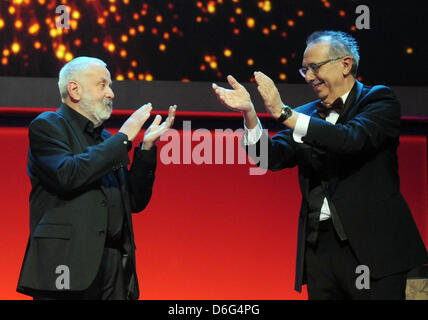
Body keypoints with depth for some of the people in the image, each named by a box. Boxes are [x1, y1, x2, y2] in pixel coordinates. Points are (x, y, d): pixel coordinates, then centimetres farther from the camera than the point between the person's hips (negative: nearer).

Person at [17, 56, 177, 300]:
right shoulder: (47, 126, 1)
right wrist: (123, 138, -10)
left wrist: (147, 148, 5)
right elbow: (66, 175, -18)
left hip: (115, 263, 6)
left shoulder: (107, 139, 20)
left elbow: (136, 202, 16)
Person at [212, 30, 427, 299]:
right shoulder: (307, 114, 16)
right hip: (319, 245, 5)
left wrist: (284, 113, -20)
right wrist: (250, 113, -11)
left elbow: (352, 140, -18)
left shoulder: (379, 100, 1)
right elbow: (274, 157, 4)